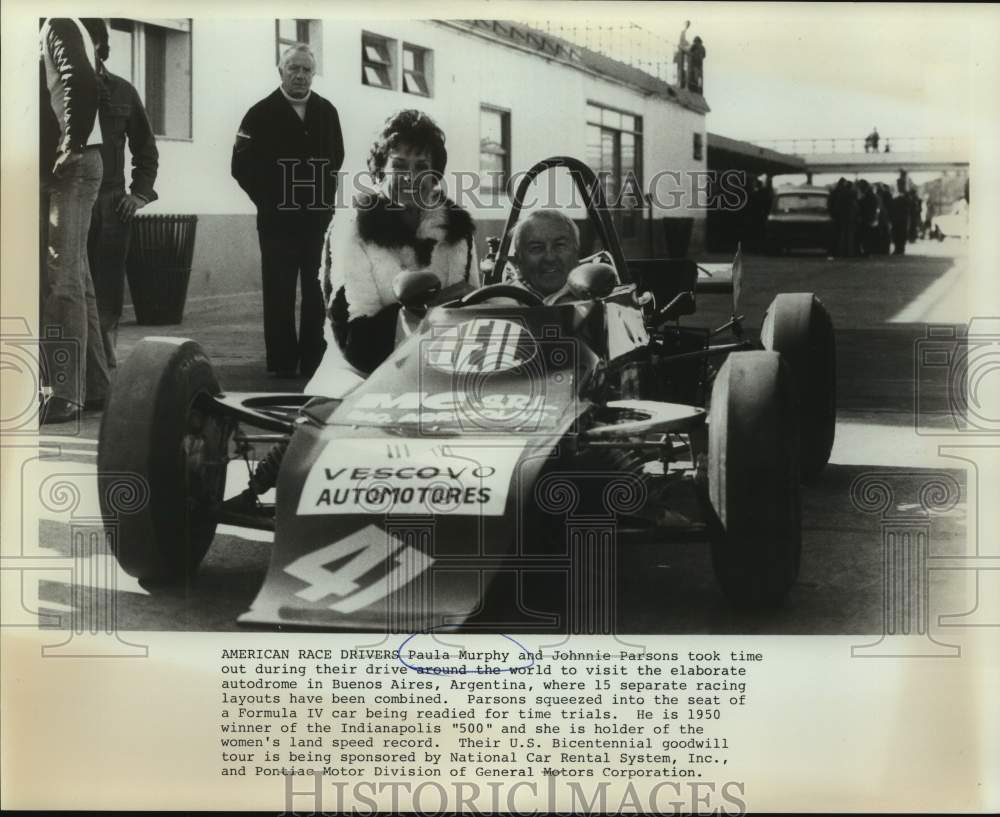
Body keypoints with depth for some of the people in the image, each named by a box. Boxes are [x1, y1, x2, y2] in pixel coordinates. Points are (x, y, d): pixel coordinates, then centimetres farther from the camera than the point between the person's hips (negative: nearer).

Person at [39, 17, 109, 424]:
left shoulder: (59, 27, -9)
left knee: (64, 279, -10)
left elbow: (82, 84, -25)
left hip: (71, 167, -10)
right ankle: (94, 386, 18)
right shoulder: (57, 29, 18)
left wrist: (74, 144, -19)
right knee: (74, 277, 12)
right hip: (56, 170, 10)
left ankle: (67, 393, -9)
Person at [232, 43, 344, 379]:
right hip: (277, 220, -3)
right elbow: (242, 166, -4)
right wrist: (268, 200, -3)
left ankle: (314, 361, 11)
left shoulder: (327, 112, 9)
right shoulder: (262, 114, -3)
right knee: (279, 292, 1)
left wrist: (326, 197, 7)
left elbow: (337, 159, 17)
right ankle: (282, 362, 6)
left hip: (319, 219, 3)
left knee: (318, 293, 5)